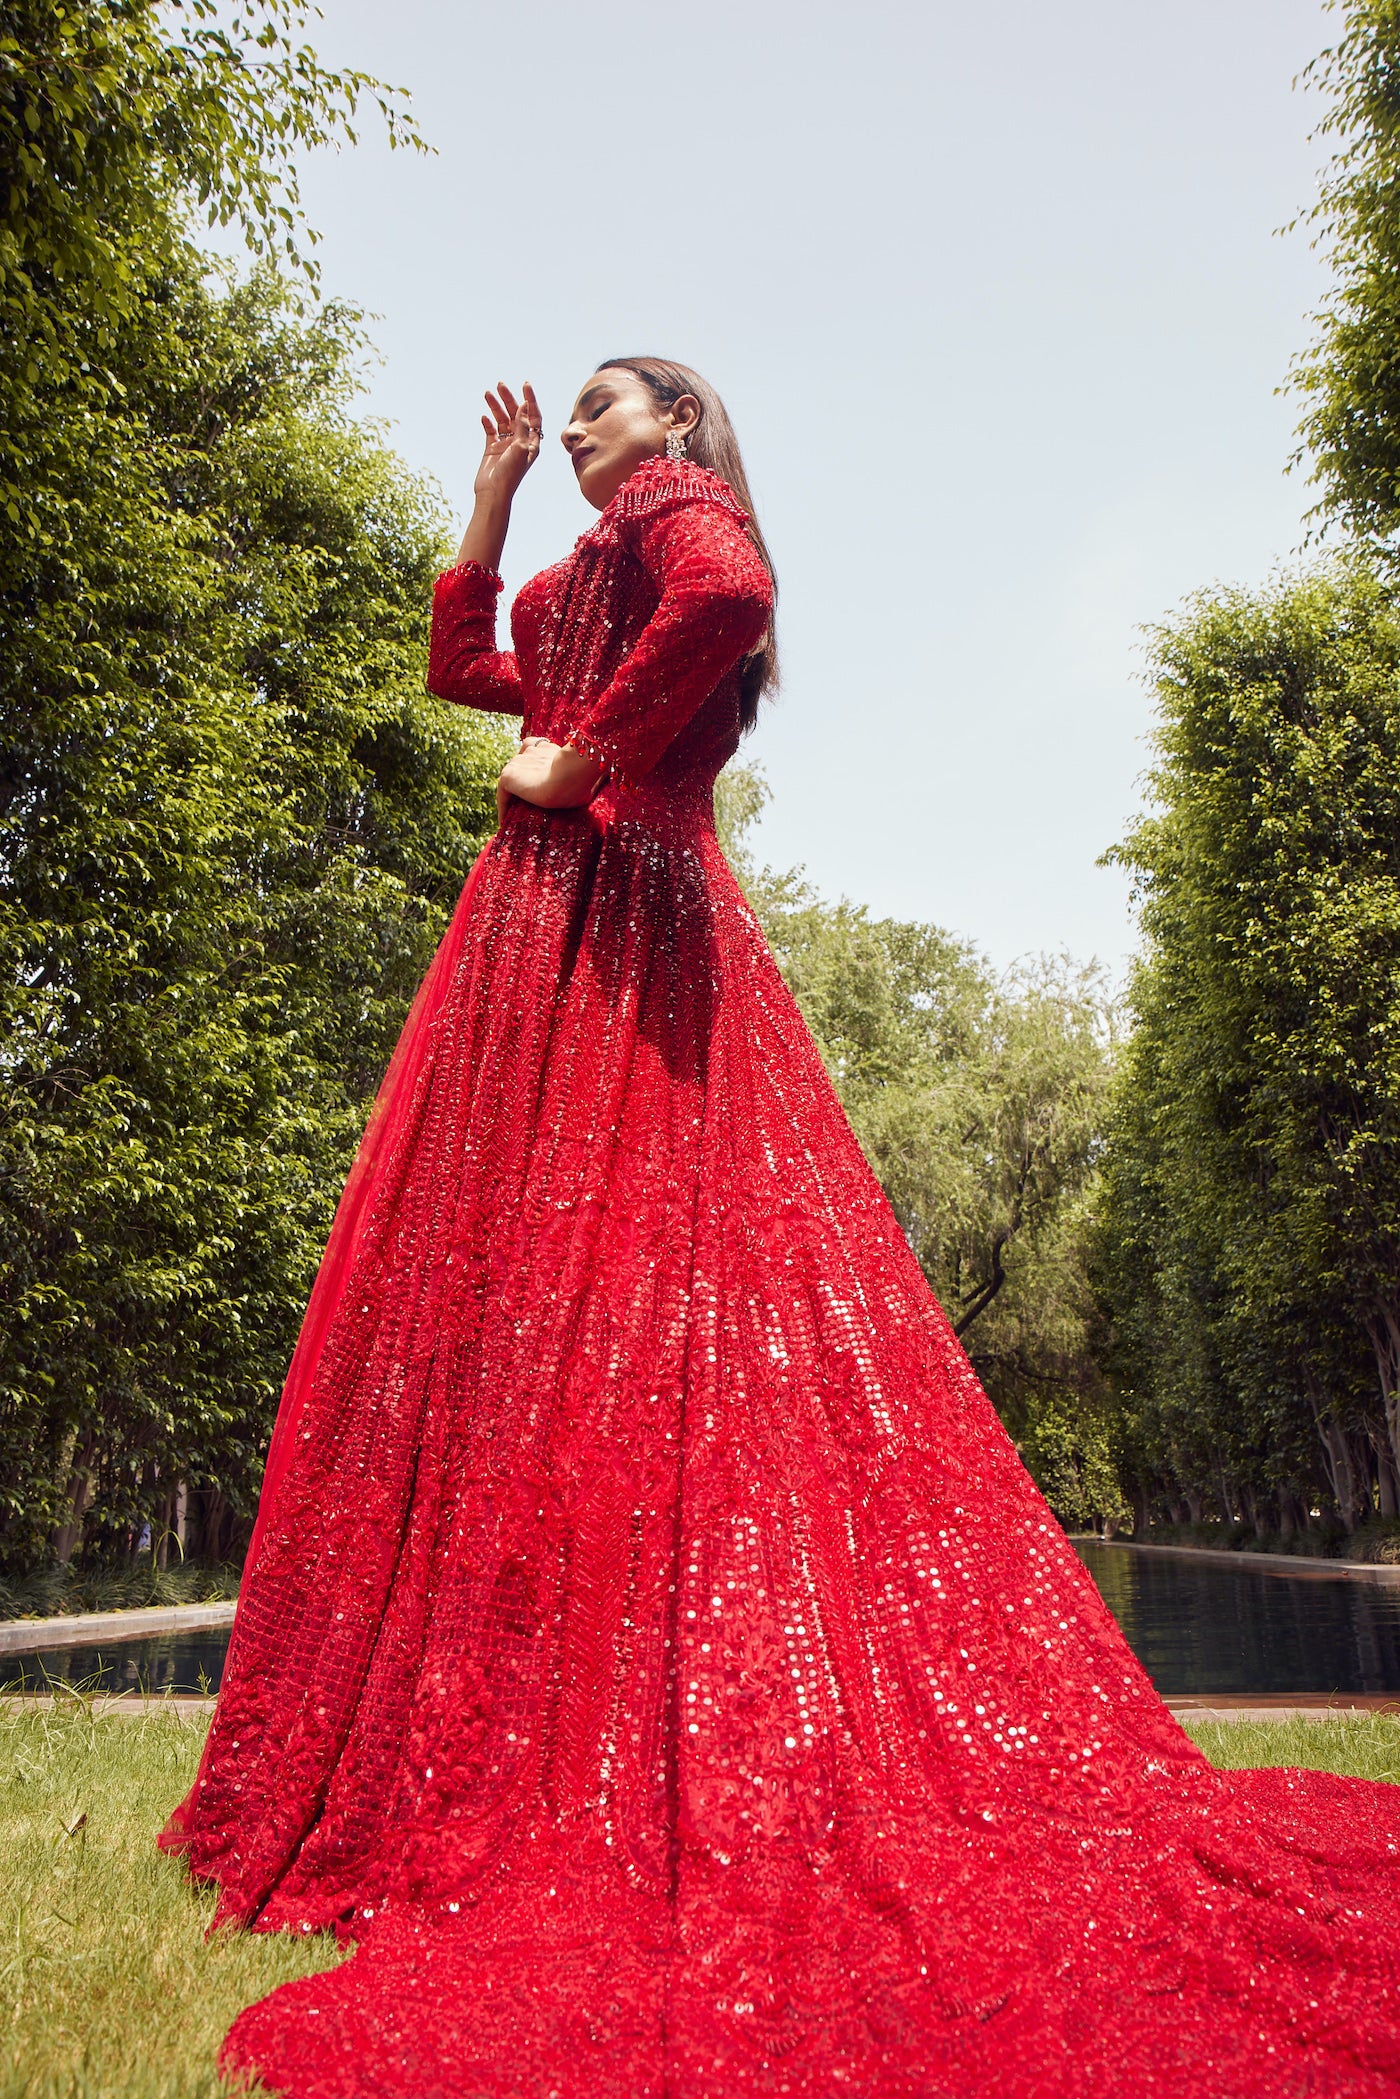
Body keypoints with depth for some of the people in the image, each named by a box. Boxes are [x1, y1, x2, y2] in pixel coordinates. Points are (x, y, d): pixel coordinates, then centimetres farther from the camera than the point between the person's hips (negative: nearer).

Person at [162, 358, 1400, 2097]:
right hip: (570, 925, 9)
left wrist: (583, 757, -14)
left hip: (598, 919, -9)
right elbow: (459, 666, 36)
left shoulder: (671, 503, 3)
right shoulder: (598, 574, 29)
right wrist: (490, 500, 32)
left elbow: (733, 595, -22)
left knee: (554, 1301, -12)